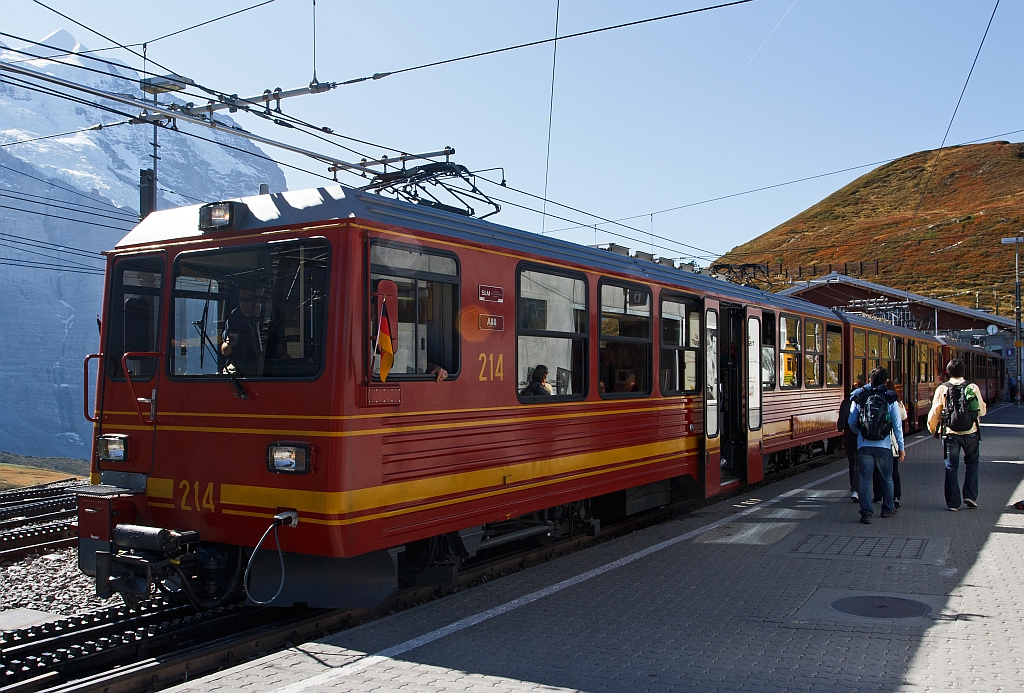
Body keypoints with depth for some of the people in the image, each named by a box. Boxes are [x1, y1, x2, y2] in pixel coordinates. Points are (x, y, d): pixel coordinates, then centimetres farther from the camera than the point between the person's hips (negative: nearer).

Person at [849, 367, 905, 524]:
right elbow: (897, 425, -2)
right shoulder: (890, 399, -1)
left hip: (863, 445, 0)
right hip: (883, 445, 0)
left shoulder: (860, 398, 2)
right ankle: (887, 509, 29)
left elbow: (851, 421, 5)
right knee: (887, 478, 17)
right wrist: (901, 447, 5)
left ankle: (866, 513, -4)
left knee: (864, 479, 2)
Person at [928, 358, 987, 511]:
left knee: (951, 467, 7)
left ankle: (953, 502, 8)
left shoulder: (942, 389, -5)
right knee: (972, 463, 20)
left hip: (950, 433, -1)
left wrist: (934, 430, 14)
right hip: (970, 433, 1)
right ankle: (970, 496, 13)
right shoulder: (973, 388, -3)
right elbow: (982, 411, 4)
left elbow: (934, 414, -3)